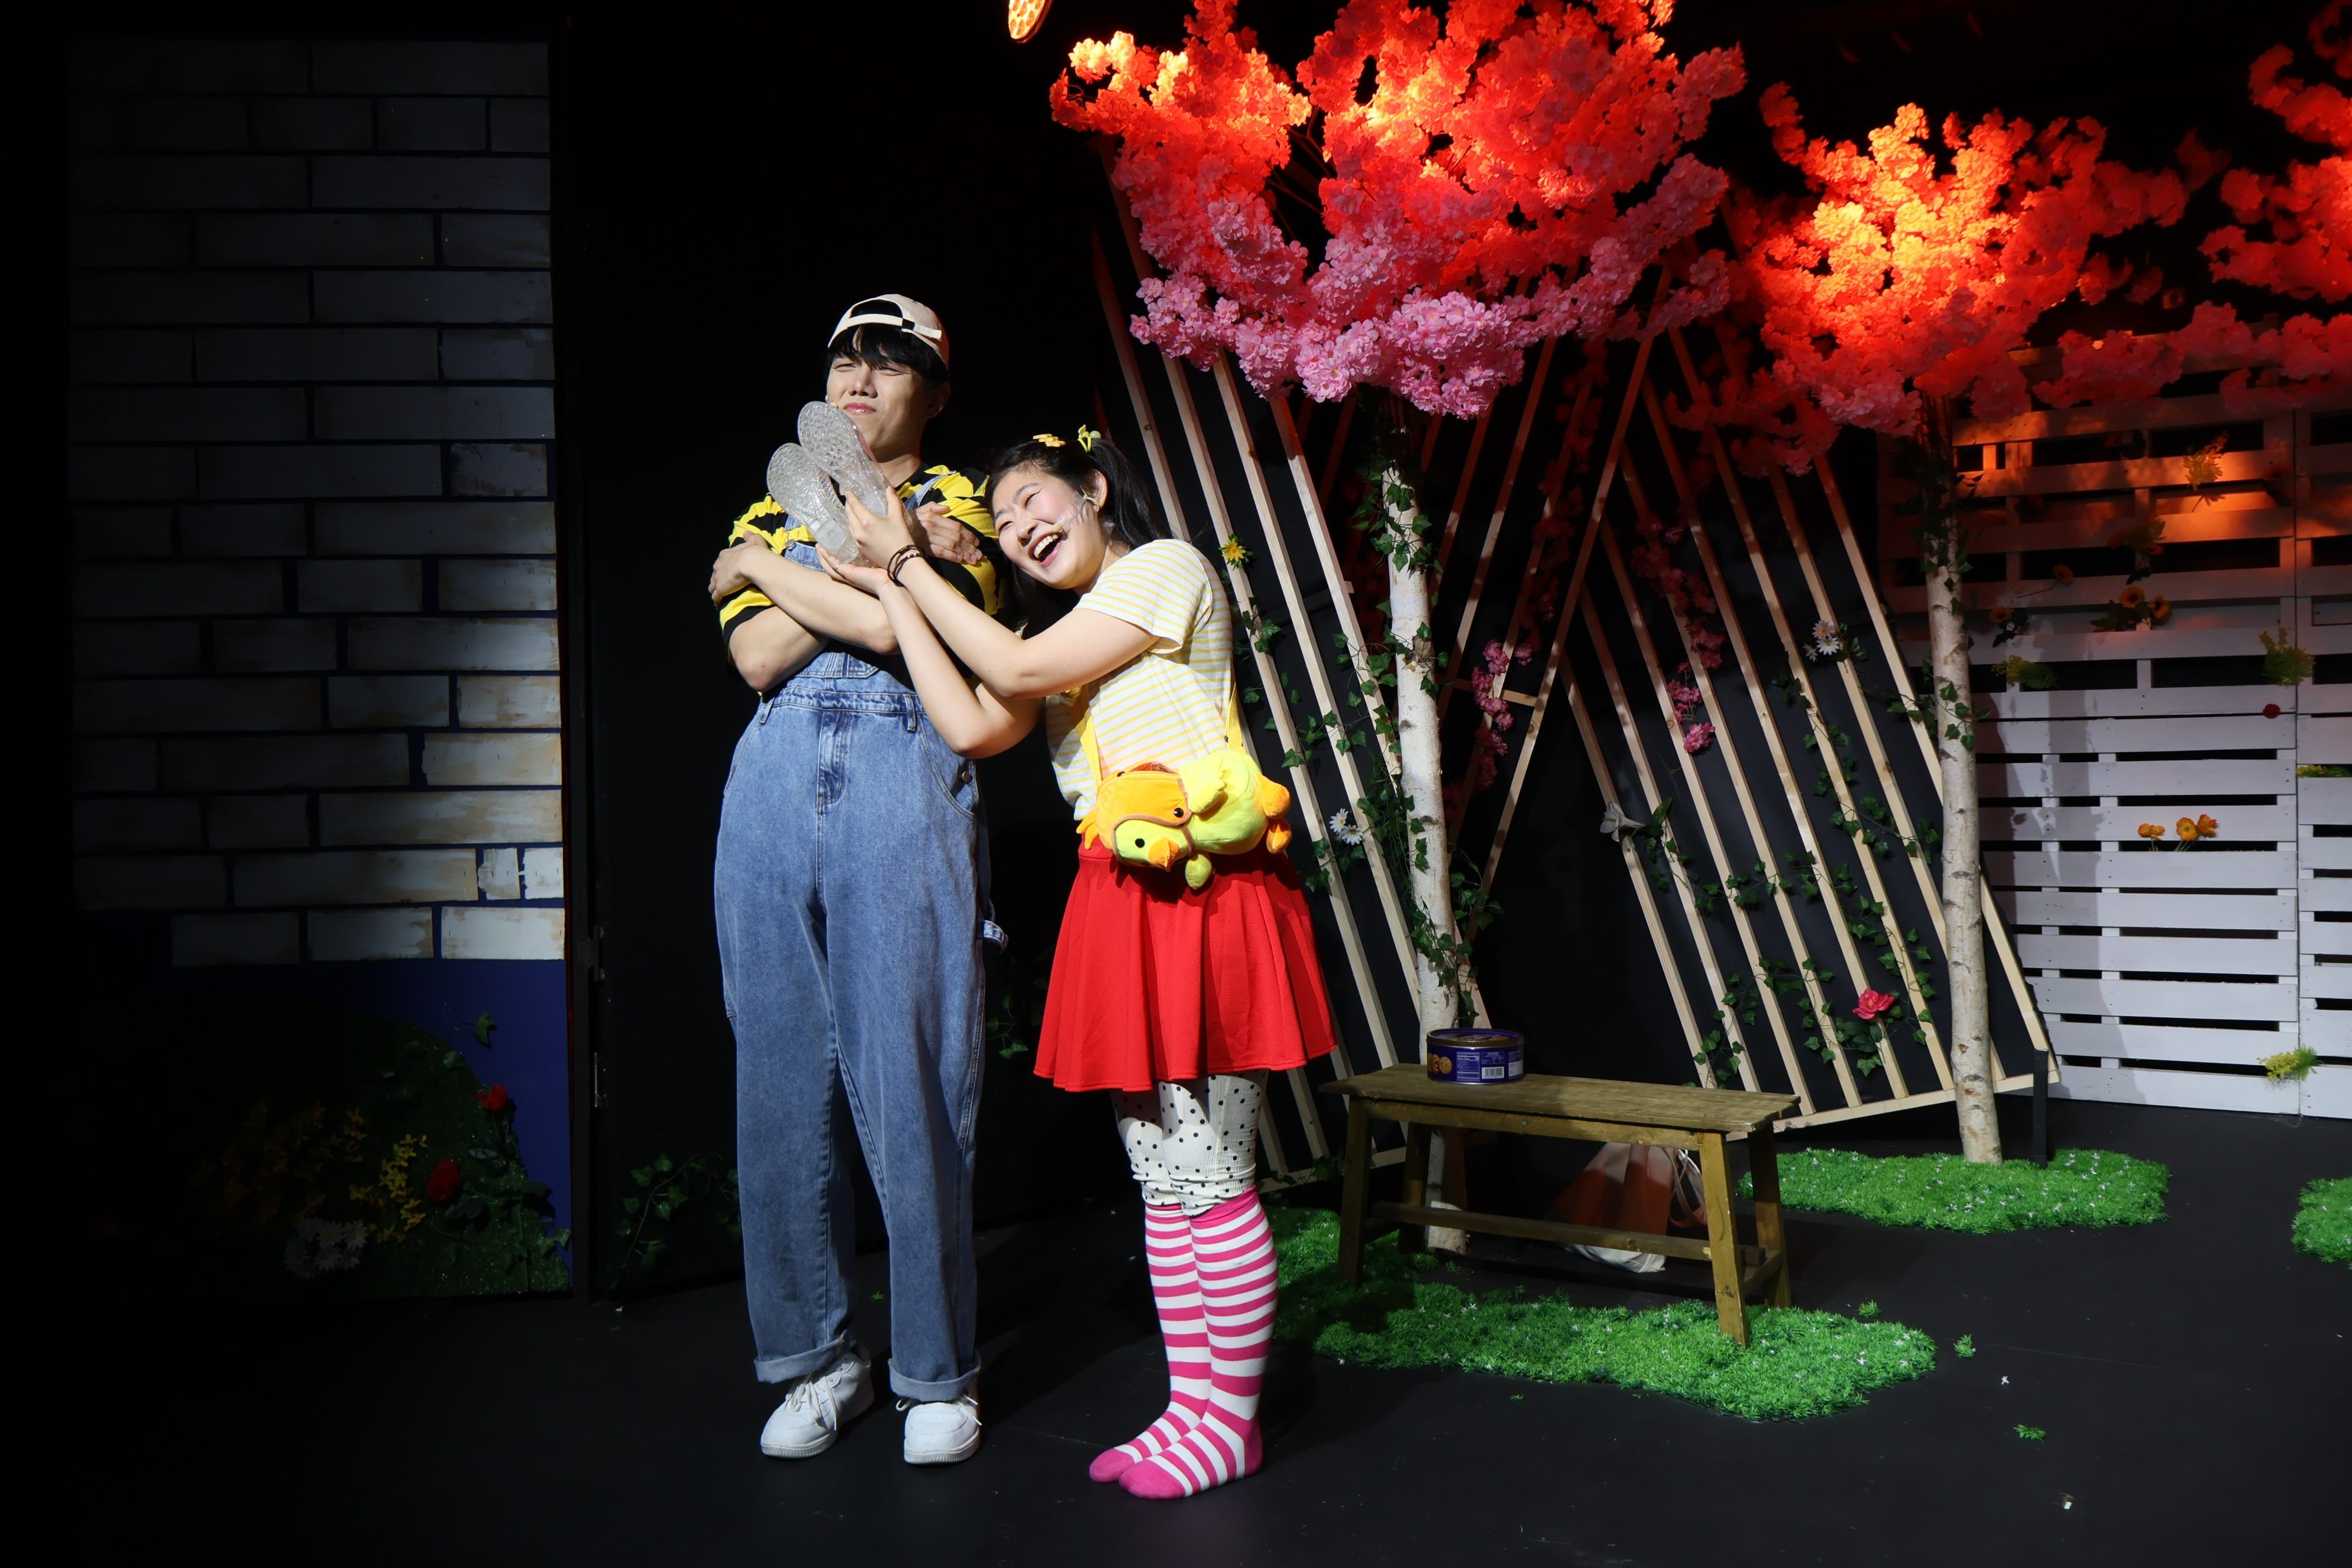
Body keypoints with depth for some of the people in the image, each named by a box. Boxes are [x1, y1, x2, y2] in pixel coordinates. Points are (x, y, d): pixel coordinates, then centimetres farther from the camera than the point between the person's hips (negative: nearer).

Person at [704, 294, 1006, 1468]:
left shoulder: (955, 502, 12)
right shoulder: (772, 510, 22)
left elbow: (889, 627, -8)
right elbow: (755, 659, 4)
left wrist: (762, 568, 5)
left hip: (906, 790, -3)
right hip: (772, 791, 4)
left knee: (913, 1085, -4)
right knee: (781, 1081, 3)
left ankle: (937, 1372, 9)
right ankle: (815, 1357, 18)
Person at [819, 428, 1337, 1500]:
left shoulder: (1167, 567, 0)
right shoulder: (1059, 631, 24)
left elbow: (1020, 669, -8)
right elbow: (973, 726, 8)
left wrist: (907, 561, 2)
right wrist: (889, 592, 9)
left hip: (1199, 891, -8)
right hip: (1119, 902, 9)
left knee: (1209, 1177, -4)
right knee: (1162, 1180, 11)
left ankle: (1230, 1420, 8)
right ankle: (1192, 1407, 20)